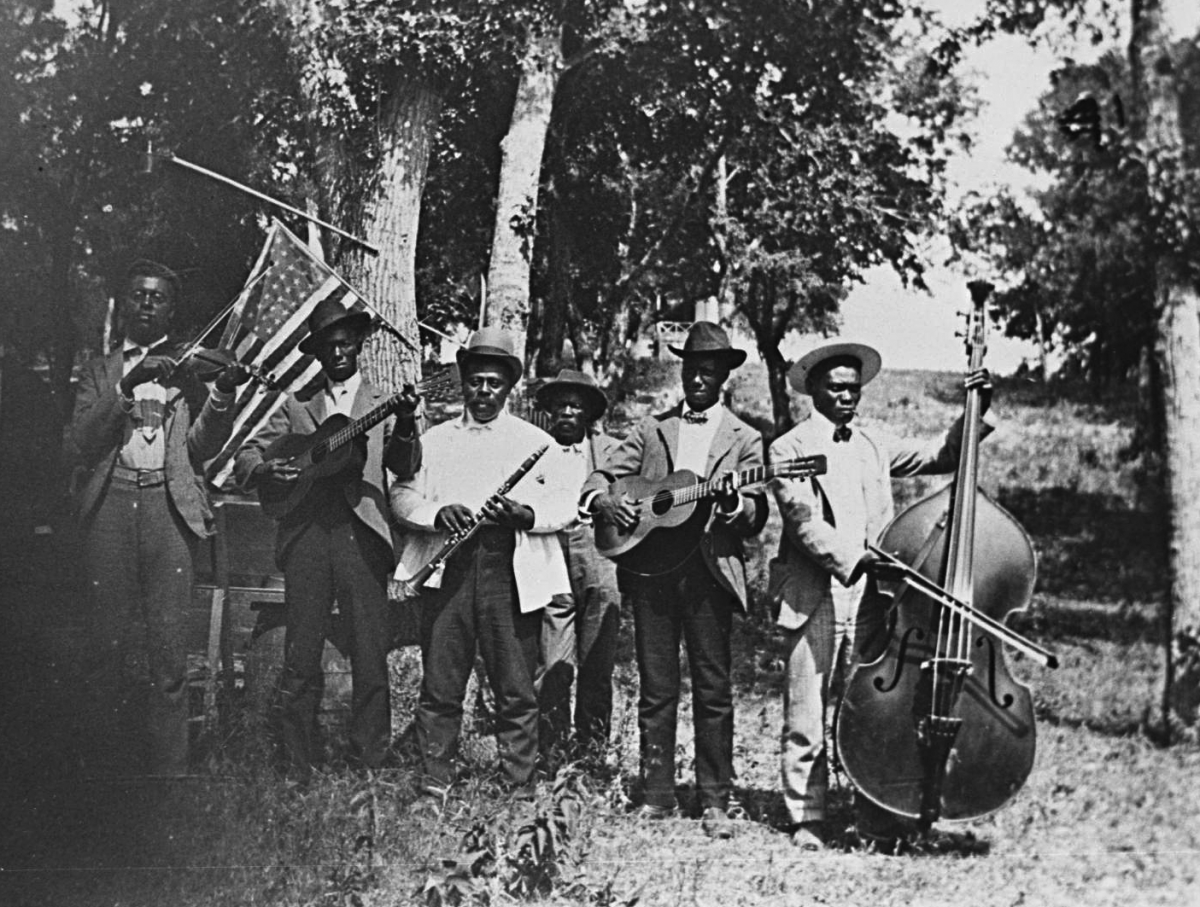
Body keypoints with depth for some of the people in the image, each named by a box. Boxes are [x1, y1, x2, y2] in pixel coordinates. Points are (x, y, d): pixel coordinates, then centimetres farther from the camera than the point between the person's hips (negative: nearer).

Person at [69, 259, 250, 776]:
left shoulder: (187, 369, 16)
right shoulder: (99, 372, 17)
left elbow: (201, 448, 8)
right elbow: (79, 446, 3)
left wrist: (222, 394, -9)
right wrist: (125, 389, -8)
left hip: (168, 505, -1)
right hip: (109, 504, 1)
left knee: (168, 645, -6)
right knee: (110, 641, -1)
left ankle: (168, 765, -3)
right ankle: (114, 758, 7)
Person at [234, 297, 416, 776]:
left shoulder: (381, 404, 12)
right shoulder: (296, 405, 16)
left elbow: (406, 467, -4)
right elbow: (243, 460, 13)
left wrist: (405, 423, -23)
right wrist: (267, 469, -9)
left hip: (362, 535, -1)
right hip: (305, 536, 1)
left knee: (370, 660, -2)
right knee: (300, 660, 1)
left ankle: (370, 767, 5)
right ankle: (297, 769, 8)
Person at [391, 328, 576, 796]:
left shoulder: (537, 442, 14)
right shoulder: (434, 440, 18)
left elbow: (565, 505, 6)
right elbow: (402, 494, 10)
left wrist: (525, 513, -13)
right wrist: (437, 513, -10)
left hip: (512, 570, -1)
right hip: (446, 568, 1)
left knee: (516, 688, -1)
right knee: (440, 683, 0)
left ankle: (520, 786, 5)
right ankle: (434, 782, 7)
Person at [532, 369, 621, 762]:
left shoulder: (611, 450, 13)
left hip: (599, 569, 1)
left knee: (597, 667, 3)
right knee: (552, 667, -4)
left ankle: (593, 745, 13)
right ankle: (549, 751, 2)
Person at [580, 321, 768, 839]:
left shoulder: (743, 439, 9)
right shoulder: (652, 430, 15)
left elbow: (757, 518, 2)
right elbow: (599, 479, 13)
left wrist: (733, 504, -20)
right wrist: (605, 501, -9)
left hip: (709, 570, -2)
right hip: (649, 565, 2)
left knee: (714, 689, -2)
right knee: (656, 688, 4)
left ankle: (715, 802, 4)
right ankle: (657, 796, 11)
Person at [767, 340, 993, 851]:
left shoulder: (873, 445, 18)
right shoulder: (789, 449, 2)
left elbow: (939, 456, 18)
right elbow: (804, 521, -11)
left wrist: (975, 414, 4)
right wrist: (852, 560, -23)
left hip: (869, 598, 4)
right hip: (813, 599, -4)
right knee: (806, 721, 0)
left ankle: (878, 821, 8)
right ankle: (807, 818, 11)